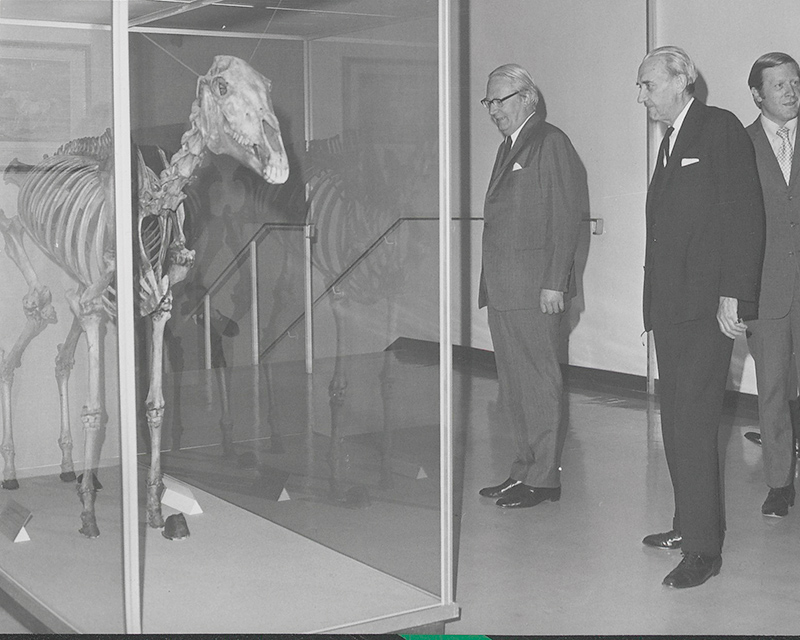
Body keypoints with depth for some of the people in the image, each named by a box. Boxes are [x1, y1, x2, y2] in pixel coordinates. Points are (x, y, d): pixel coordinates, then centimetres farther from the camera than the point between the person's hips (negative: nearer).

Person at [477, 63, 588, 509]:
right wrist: (490, 284, 12)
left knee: (539, 382, -2)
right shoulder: (509, 147, 20)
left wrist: (555, 284, -17)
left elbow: (567, 218, -12)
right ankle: (524, 470, 21)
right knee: (513, 386, 12)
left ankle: (545, 478, 5)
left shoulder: (551, 143, -6)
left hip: (535, 287, -9)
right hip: (503, 287, 9)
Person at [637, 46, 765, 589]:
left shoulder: (722, 129, -6)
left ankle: (705, 548, -3)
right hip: (670, 301, 9)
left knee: (694, 422, -9)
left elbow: (746, 215, -13)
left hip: (708, 304, -9)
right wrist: (657, 297, 11)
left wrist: (732, 296, -18)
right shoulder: (670, 141, 19)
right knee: (676, 421, 13)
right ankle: (691, 524, 24)